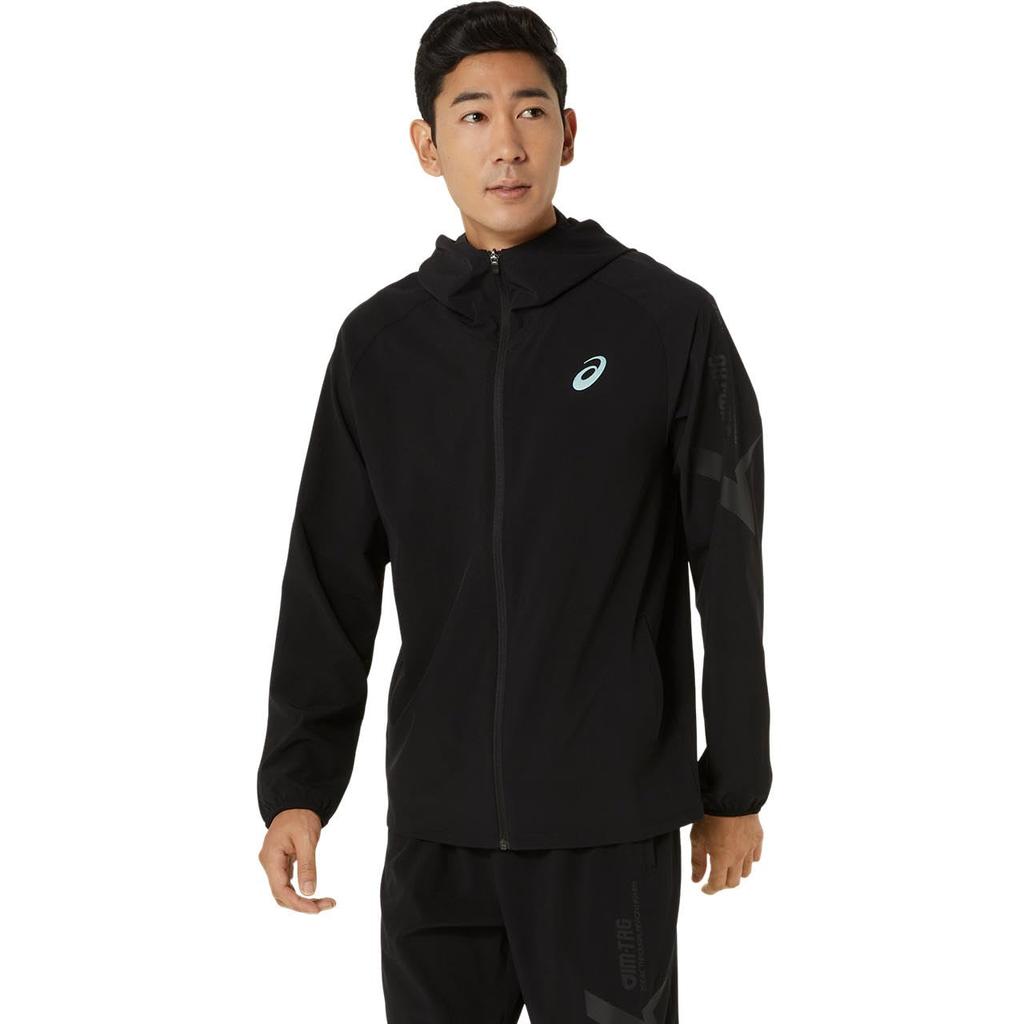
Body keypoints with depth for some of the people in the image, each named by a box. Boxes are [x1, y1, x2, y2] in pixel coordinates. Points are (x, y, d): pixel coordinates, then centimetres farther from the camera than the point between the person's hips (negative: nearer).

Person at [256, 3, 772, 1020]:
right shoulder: (381, 340, 5)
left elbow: (729, 576, -1)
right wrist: (297, 784, 2)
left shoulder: (669, 321, -4)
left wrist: (736, 787, 2)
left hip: (612, 825, -3)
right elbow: (330, 581, 8)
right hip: (435, 822, 3)